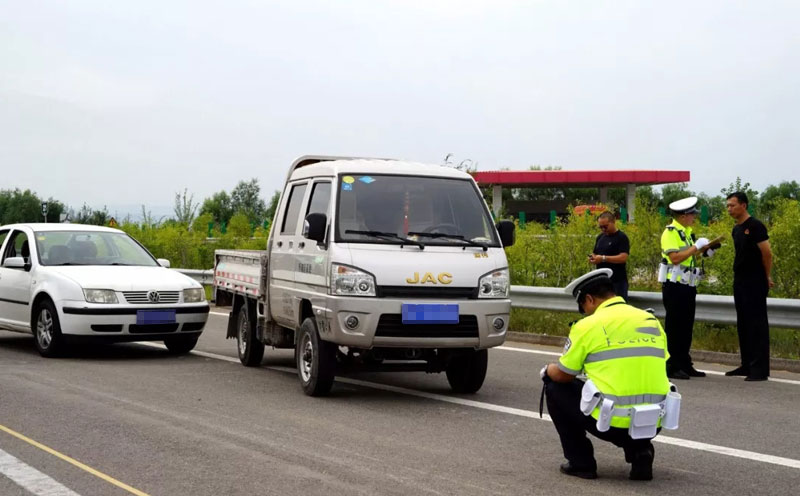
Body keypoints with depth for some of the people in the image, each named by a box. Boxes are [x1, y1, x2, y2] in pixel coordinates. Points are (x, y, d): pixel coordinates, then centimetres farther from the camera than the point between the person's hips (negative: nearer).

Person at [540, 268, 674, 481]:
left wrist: (546, 371, 29)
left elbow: (563, 375, 6)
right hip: (652, 424, 5)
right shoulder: (652, 321, 12)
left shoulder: (588, 325, -3)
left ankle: (581, 462, 16)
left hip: (611, 422, -5)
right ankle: (639, 450, 12)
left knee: (555, 387, 18)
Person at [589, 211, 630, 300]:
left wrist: (603, 258, -23)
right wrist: (593, 258, -2)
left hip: (617, 281, -7)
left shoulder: (621, 238, -9)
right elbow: (595, 254, 23)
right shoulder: (600, 237, 14)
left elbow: (623, 257, -19)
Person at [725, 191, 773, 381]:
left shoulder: (755, 226, -13)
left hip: (755, 283, -10)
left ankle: (760, 369, -9)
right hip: (740, 282, 10)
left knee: (757, 324, -9)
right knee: (743, 324, 13)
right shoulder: (737, 229, 14)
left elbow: (767, 253, -14)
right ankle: (747, 365, 21)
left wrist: (767, 278, -6)